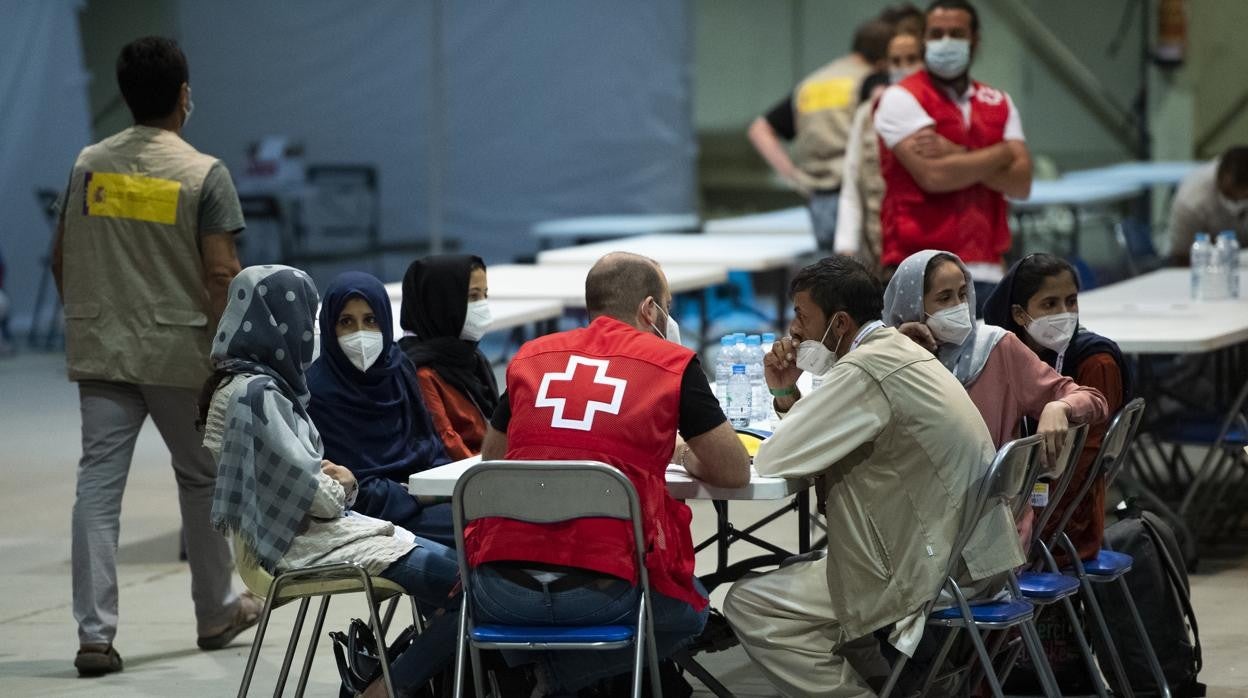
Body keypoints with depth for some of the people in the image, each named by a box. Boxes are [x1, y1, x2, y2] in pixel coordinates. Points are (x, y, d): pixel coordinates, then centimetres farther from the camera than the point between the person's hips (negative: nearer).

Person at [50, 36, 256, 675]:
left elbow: (61, 258, 10)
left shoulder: (89, 165, 4)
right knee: (201, 478, 15)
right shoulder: (204, 174, -9)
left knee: (98, 482, 0)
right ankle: (216, 613, 29)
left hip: (99, 352, 3)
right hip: (179, 353, -3)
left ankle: (95, 634, -7)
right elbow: (221, 274, -13)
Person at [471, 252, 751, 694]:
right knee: (688, 610, 28)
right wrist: (683, 456, 28)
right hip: (601, 594, -4)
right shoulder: (675, 364, 3)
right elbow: (734, 472, 8)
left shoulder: (531, 356, 15)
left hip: (501, 591, 4)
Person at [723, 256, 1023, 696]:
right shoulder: (894, 351, 12)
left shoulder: (864, 373, -19)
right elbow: (819, 447, 19)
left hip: (934, 574, -10)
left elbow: (774, 461, -19)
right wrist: (786, 394, 5)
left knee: (748, 606, -6)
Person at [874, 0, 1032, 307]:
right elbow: (933, 176, -14)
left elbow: (1021, 183, 3)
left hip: (986, 271, 5)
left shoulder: (999, 103, 16)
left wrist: (958, 155, -11)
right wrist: (1001, 154, 1)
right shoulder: (902, 98, -1)